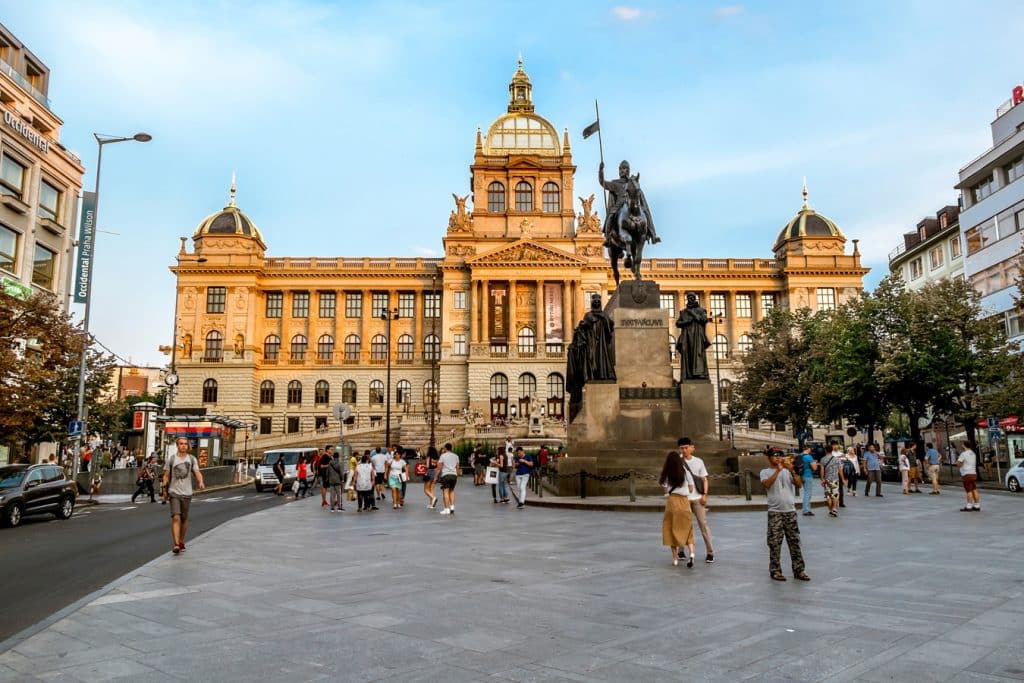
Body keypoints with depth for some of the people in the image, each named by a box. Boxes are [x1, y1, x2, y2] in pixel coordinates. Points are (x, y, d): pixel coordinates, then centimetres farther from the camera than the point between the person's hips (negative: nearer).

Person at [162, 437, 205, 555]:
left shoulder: (192, 459, 4)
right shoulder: (171, 459, 1)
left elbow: (197, 472, -5)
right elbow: (166, 475, 5)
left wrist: (201, 482, -24)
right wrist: (164, 489, 0)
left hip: (187, 493, 2)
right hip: (174, 493, -2)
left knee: (184, 519, 10)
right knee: (176, 518, -13)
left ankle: (182, 542, 25)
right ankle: (176, 545, -18)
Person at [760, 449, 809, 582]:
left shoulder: (787, 471, 10)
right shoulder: (765, 472, 3)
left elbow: (799, 485, -3)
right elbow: (766, 484, -17)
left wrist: (791, 471, -18)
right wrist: (778, 470, -20)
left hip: (790, 511, 3)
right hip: (775, 512, -3)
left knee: (795, 542, 6)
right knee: (774, 543, 0)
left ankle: (799, 570, 14)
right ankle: (775, 571, 9)